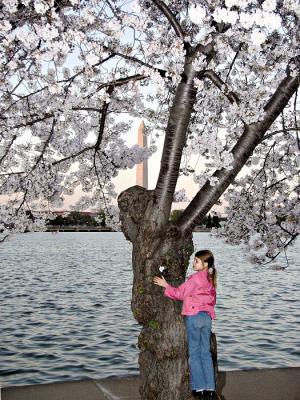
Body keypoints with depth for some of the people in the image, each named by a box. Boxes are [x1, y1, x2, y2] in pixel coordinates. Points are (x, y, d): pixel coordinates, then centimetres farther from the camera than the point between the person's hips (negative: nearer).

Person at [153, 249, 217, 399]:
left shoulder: (195, 278, -13)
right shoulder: (211, 280, 10)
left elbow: (180, 293, -9)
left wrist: (166, 286, 0)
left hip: (194, 316, -7)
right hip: (207, 317, 7)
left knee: (194, 353, 2)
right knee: (206, 353, 10)